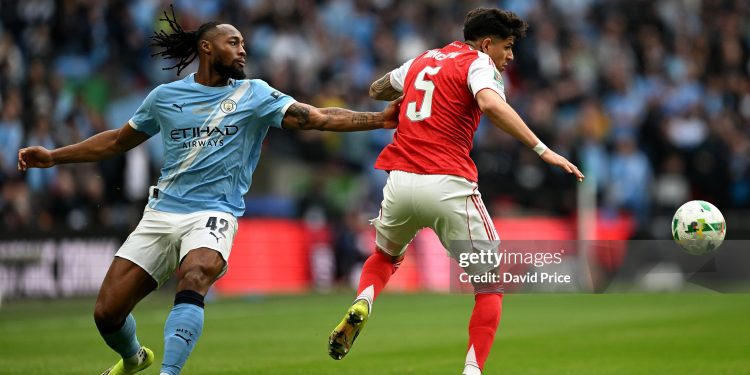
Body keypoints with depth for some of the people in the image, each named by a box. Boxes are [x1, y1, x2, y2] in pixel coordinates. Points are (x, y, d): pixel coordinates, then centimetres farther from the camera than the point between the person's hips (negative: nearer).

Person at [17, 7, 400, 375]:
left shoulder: (253, 94, 3)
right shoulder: (165, 96, 9)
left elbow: (318, 117, -6)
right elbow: (117, 141, 22)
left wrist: (379, 119, -18)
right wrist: (52, 156, 20)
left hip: (213, 214, -3)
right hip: (160, 213, 3)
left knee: (194, 276, -36)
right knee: (107, 312, -1)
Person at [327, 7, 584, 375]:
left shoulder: (421, 61, 20)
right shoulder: (479, 63, 1)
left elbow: (376, 90, 38)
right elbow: (492, 105, -21)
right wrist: (542, 150, -23)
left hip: (400, 180, 5)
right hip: (447, 187, -5)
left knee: (385, 255, 33)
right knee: (491, 285, 8)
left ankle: (361, 304, 3)